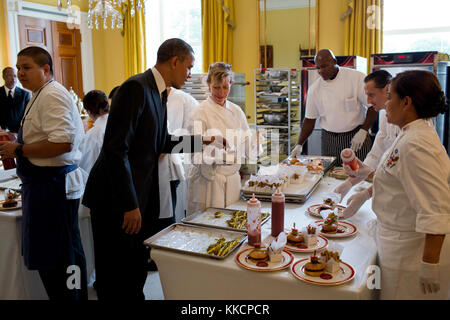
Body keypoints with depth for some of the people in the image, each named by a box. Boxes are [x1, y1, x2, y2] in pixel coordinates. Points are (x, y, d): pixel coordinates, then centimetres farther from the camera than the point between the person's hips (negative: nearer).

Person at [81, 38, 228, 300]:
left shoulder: (158, 92, 10)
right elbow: (116, 149, -24)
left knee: (137, 272, 21)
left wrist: (203, 141, 14)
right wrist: (129, 205, -23)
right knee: (117, 281, 6)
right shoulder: (136, 87, -18)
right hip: (116, 200, -9)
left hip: (142, 197, 9)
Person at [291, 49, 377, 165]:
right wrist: (299, 145, -2)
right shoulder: (315, 88, 1)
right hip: (329, 140, 2)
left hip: (356, 137, -2)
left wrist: (363, 131, -14)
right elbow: (309, 119, 6)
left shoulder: (356, 77, -7)